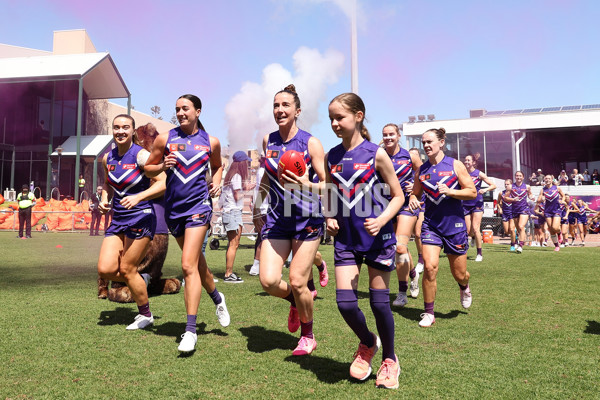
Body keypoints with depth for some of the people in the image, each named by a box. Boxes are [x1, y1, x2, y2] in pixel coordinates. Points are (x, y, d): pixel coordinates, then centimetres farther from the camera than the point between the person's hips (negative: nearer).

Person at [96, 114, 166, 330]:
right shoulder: (107, 158, 8)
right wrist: (104, 199, 4)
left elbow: (163, 183, -20)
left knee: (127, 269, -1)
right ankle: (140, 281, 27)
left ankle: (146, 315, 20)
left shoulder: (141, 155, -12)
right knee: (105, 270, -3)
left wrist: (138, 197, -31)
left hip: (141, 218, -6)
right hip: (118, 219, 6)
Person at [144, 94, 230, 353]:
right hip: (173, 207, 3)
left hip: (199, 205, -3)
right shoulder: (165, 139, 3)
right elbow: (148, 168, 10)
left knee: (188, 265, -14)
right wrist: (163, 166, -10)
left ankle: (191, 329, -10)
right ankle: (217, 298, 43)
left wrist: (216, 182, 3)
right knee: (196, 261, 17)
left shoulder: (211, 142, 4)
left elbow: (217, 166, 22)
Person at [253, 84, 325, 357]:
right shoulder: (268, 141, 6)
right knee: (268, 281, -8)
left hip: (307, 219, -4)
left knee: (297, 282, -3)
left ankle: (308, 335, 23)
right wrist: (257, 206, 27)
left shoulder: (310, 143, -8)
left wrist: (306, 185, -27)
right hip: (276, 219, 4)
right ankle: (295, 301, 28)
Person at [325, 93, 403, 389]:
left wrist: (382, 220, -21)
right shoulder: (332, 157, 5)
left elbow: (398, 196, -4)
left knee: (379, 301, 5)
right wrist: (329, 218, -1)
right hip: (346, 239, 4)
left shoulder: (376, 154, -8)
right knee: (345, 302, -5)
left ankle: (390, 360, 30)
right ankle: (367, 343, 29)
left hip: (377, 238, -3)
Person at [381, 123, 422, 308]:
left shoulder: (410, 156, -1)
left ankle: (402, 293, -5)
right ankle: (413, 274, 45)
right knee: (399, 248, 14)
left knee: (400, 246, -16)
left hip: (407, 203, -3)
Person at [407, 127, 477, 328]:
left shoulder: (455, 165, -3)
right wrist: (413, 200, -7)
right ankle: (428, 313, 1)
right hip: (431, 224, 2)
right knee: (430, 267, -14)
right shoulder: (422, 169, 5)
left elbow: (472, 192, -3)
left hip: (454, 224, -1)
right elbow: (415, 193, 16)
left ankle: (465, 287, 47)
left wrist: (449, 191, -18)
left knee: (459, 273, 8)